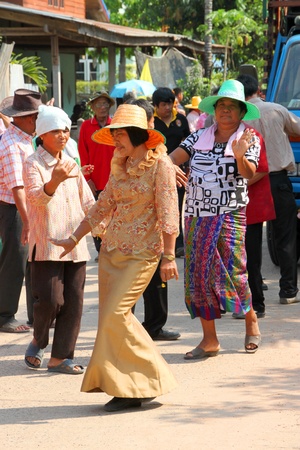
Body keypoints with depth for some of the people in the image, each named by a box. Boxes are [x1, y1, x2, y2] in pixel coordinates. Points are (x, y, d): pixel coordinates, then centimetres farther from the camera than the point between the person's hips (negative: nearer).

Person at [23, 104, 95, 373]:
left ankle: (61, 356, 9)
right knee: (50, 299, -12)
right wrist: (54, 181, -43)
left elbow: (87, 201, 20)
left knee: (73, 301, 1)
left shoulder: (70, 164, 15)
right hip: (46, 244, -6)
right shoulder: (33, 164, -6)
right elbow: (37, 197, -23)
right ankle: (38, 343, 15)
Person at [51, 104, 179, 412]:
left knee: (115, 315, -14)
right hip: (111, 248, 7)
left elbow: (168, 213, -13)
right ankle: (127, 389, 10)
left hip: (141, 253, -7)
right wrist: (73, 239, 16)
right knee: (110, 318, 3)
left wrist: (168, 255, -18)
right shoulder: (120, 166, 11)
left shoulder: (159, 164, -9)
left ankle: (147, 381, -2)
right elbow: (102, 207, 17)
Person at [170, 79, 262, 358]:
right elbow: (174, 156, 2)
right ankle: (209, 340, 11)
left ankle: (250, 319, 19)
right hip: (196, 216, 4)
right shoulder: (199, 137, 10)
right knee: (197, 275, 3)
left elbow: (248, 173, -13)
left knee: (231, 270, -9)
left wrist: (239, 157, -34)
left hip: (230, 215, -4)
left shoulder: (249, 139, 1)